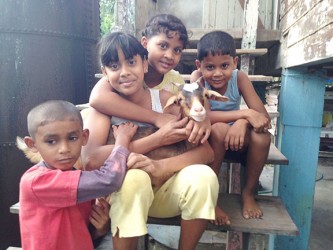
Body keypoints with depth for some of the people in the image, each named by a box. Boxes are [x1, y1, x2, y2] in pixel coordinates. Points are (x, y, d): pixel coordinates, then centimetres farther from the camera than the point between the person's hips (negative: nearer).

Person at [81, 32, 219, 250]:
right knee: (134, 177, -35)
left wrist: (160, 166, -32)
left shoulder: (165, 99, -8)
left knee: (203, 176, -27)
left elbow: (206, 151, -13)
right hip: (124, 191, -1)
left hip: (166, 190, 2)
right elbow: (90, 159, -26)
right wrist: (159, 138, -26)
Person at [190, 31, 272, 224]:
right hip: (208, 140, -2)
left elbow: (265, 118, -19)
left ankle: (249, 193, -1)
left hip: (237, 139, 2)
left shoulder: (239, 78, -14)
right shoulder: (198, 78, -18)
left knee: (262, 136, -27)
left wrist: (242, 122, -40)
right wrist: (245, 113, -36)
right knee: (219, 129, -34)